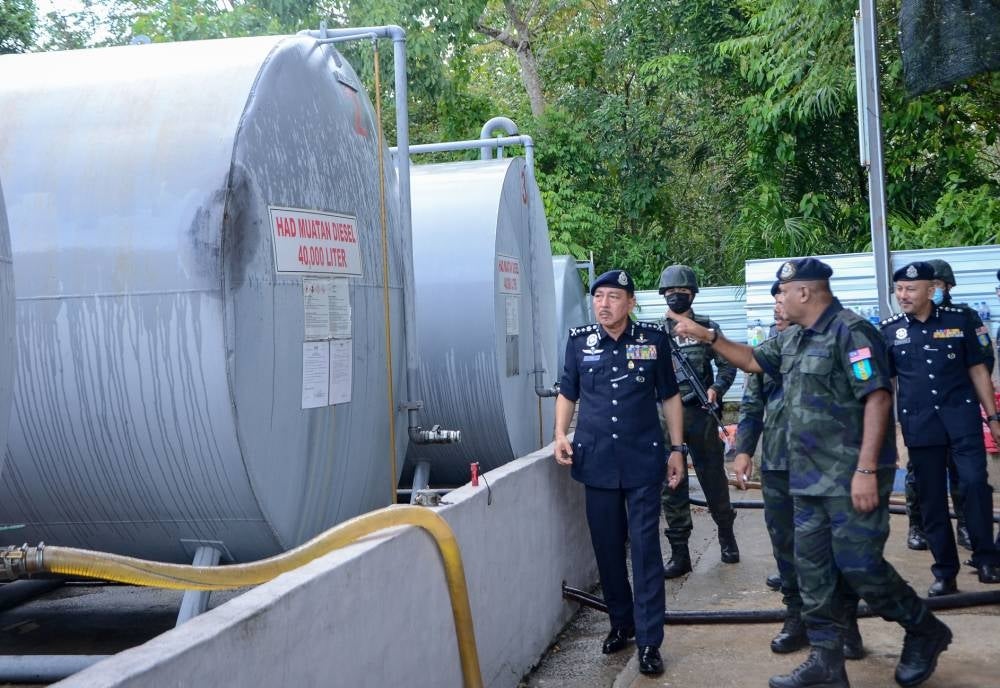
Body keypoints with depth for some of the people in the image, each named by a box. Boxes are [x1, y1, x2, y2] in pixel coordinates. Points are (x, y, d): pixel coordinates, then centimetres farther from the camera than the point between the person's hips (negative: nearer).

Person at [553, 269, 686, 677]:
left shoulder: (653, 339, -2)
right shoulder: (579, 341, 2)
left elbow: (669, 396, 6)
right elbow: (567, 394, 14)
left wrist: (677, 448, 4)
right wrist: (561, 434, -1)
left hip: (643, 460, -2)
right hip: (597, 460, 2)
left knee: (645, 547, -3)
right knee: (607, 547, 10)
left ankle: (649, 642, 3)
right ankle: (620, 622, 28)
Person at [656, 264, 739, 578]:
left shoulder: (708, 327, 5)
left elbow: (727, 365, 4)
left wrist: (716, 389, -12)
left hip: (701, 414, -1)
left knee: (714, 479, 6)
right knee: (671, 486, 2)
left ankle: (727, 537, 28)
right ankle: (679, 554, 8)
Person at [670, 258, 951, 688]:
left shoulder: (851, 331, -15)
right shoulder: (792, 340, 13)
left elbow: (877, 398, -21)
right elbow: (752, 361, 30)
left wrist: (866, 470, -25)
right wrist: (707, 336, 19)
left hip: (852, 477, -9)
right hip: (808, 477, 9)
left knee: (859, 567, -4)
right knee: (813, 569, 9)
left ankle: (925, 632, 20)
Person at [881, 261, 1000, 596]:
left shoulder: (958, 320, 3)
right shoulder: (889, 330, 4)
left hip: (962, 418, -1)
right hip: (919, 426, 1)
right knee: (931, 499, 5)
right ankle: (945, 573, 15)